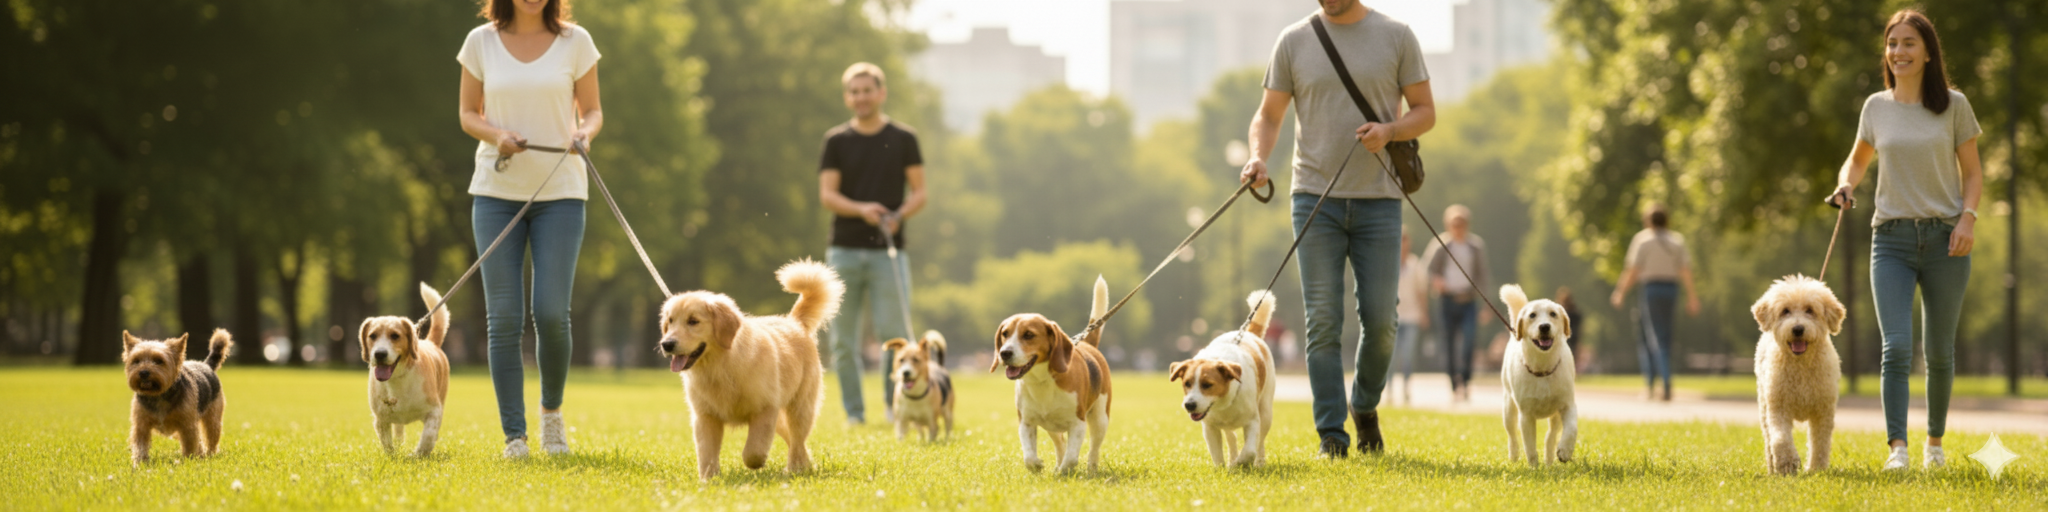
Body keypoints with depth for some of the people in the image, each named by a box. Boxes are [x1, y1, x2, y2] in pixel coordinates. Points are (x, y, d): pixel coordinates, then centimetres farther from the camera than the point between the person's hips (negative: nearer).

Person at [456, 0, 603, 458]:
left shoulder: (575, 41, 1)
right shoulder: (481, 42, 3)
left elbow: (592, 111, 8)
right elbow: (468, 114, 10)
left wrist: (584, 133, -15)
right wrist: (496, 134, -11)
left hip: (560, 192, -1)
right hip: (497, 191, 1)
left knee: (551, 313, -8)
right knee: (503, 317, -4)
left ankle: (552, 410, 19)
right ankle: (513, 436, 3)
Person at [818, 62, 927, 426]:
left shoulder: (902, 139, 5)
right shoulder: (837, 141, 7)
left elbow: (919, 193, 5)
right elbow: (827, 195, 1)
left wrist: (899, 215, -15)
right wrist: (861, 209, -17)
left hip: (887, 249, -1)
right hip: (845, 249, 1)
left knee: (893, 328, -10)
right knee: (843, 337, 2)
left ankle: (895, 401, 7)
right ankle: (854, 410, 11)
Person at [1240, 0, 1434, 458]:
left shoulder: (1395, 37, 4)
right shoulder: (1294, 41, 6)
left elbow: (1425, 111, 7)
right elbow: (1269, 115, 10)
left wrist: (1390, 131, -14)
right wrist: (1258, 158, -10)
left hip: (1378, 198, 0)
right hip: (1315, 197, 0)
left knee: (1379, 319, -1)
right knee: (1323, 321, -5)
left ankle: (1365, 407, 25)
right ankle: (1331, 434, -2)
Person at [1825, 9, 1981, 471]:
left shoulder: (1953, 105, 1)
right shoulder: (1876, 107, 6)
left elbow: (1972, 172, 6)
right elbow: (1858, 159, 22)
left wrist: (1968, 217, -11)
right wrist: (1846, 185, 0)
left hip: (1944, 239, -1)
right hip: (1892, 238, 1)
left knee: (1939, 350, 7)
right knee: (1896, 346, -14)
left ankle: (1935, 440, 25)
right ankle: (1897, 447, -21)